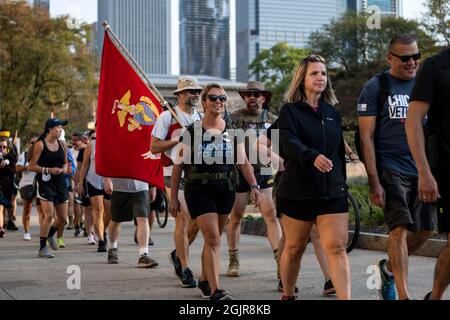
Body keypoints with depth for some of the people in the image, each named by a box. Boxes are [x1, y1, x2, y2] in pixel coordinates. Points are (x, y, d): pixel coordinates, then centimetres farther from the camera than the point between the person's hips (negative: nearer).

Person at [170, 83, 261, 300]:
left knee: (213, 237, 14)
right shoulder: (192, 132, -1)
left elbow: (243, 162, 5)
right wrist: (173, 197, -1)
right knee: (213, 238, -14)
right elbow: (178, 166, 0)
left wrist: (253, 186, -9)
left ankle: (204, 280, 33)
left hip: (225, 190, 4)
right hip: (199, 190, -4)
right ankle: (215, 291, -15)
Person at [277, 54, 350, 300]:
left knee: (337, 248, -8)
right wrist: (312, 156, -39)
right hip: (298, 191, -3)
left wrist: (342, 184, 18)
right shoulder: (290, 110, -2)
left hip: (332, 192, 3)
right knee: (294, 248, 9)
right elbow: (289, 141, -22)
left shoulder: (333, 112, 13)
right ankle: (287, 295, 29)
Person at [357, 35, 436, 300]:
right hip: (391, 169, -5)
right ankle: (404, 295, -9)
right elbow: (367, 137, -6)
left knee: (426, 229, 6)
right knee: (401, 227, -14)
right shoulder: (376, 87, -3)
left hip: (423, 169, 5)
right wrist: (374, 182, -13)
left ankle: (389, 267, 30)